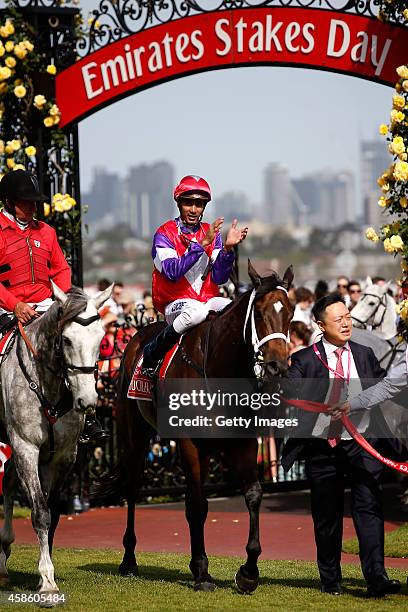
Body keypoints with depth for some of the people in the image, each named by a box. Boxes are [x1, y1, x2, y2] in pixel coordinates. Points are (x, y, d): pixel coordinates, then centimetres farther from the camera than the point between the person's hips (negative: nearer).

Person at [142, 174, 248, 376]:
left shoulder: (211, 233, 10)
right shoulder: (165, 234, -4)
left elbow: (219, 278, 1)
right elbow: (173, 272, -21)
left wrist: (228, 248, -15)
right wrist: (201, 244, -25)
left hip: (208, 298, 4)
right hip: (174, 302, -4)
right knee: (197, 311, -38)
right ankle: (152, 353, -20)